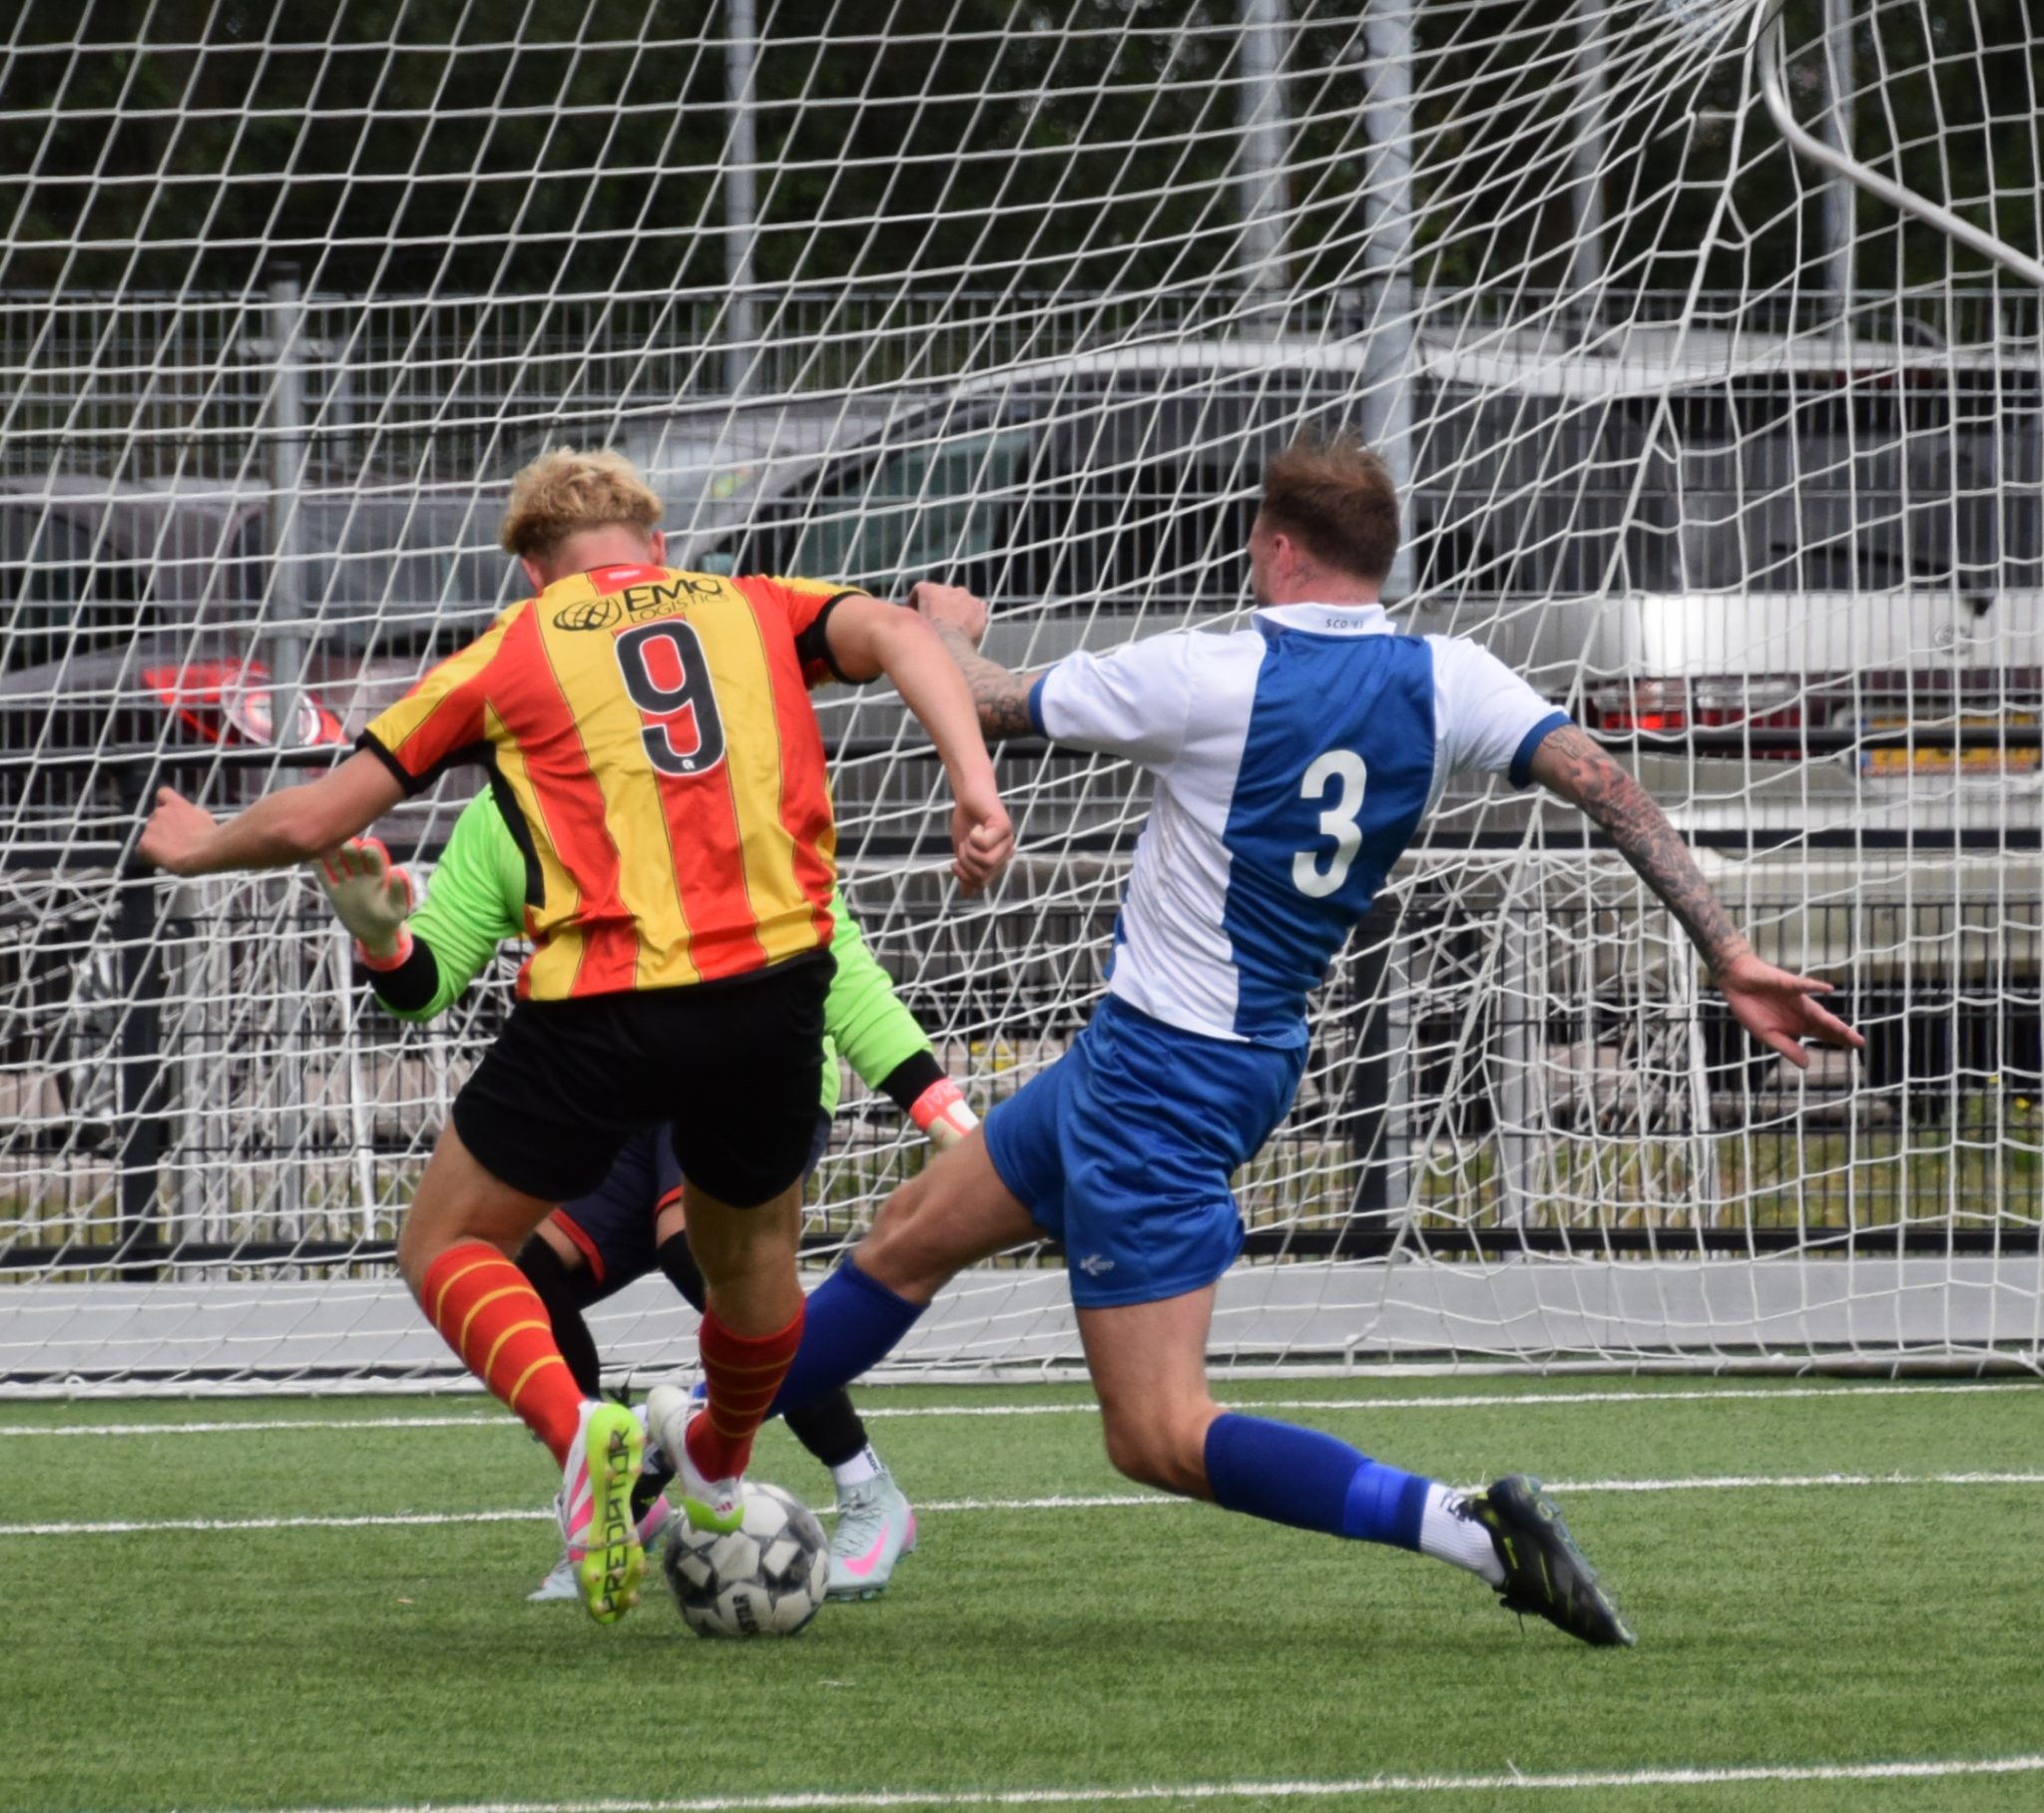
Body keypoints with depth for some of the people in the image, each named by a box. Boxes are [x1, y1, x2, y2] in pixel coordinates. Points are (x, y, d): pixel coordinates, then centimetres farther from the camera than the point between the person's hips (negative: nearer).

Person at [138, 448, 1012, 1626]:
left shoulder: (511, 655, 12)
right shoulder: (757, 609, 16)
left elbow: (313, 821, 13)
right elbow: (900, 637, -4)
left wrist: (203, 848, 33)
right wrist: (976, 786, -15)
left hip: (600, 1008, -2)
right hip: (770, 989, 3)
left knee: (449, 1248, 15)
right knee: (752, 1251, 29)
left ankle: (577, 1427, -12)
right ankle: (720, 1476, 51)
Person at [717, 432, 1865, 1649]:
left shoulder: (1208, 678, -17)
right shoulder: (1448, 683, -3)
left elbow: (982, 705, -4)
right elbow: (1608, 786, -11)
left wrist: (949, 628, 19)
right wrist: (1733, 957, -9)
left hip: (1158, 1071, -9)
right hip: (1256, 1058, 9)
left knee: (1163, 1438, -12)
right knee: (910, 1237, 20)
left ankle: (1476, 1531, -24)